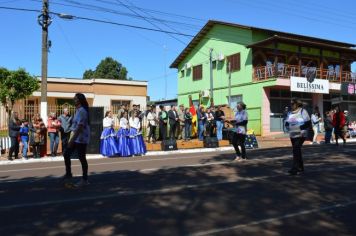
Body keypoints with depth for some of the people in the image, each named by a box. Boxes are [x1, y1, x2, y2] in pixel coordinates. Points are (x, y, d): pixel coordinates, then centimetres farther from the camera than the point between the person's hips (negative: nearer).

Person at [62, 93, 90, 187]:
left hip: (81, 139, -10)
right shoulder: (78, 110, 14)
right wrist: (71, 139, 21)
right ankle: (68, 174, 26)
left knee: (82, 158, -2)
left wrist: (72, 140, -25)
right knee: (66, 154, 13)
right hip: (76, 138, 10)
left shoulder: (82, 111, -17)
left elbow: (80, 127, -24)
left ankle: (85, 180, 9)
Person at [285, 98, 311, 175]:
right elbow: (287, 122, 20)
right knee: (297, 151, 12)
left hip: (300, 135, -7)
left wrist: (301, 128, -20)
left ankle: (294, 168, -16)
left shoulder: (302, 111, -6)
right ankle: (300, 168, 24)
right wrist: (288, 126, -2)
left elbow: (308, 123, -9)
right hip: (292, 135, 7)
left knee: (296, 151, -16)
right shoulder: (290, 113, 13)